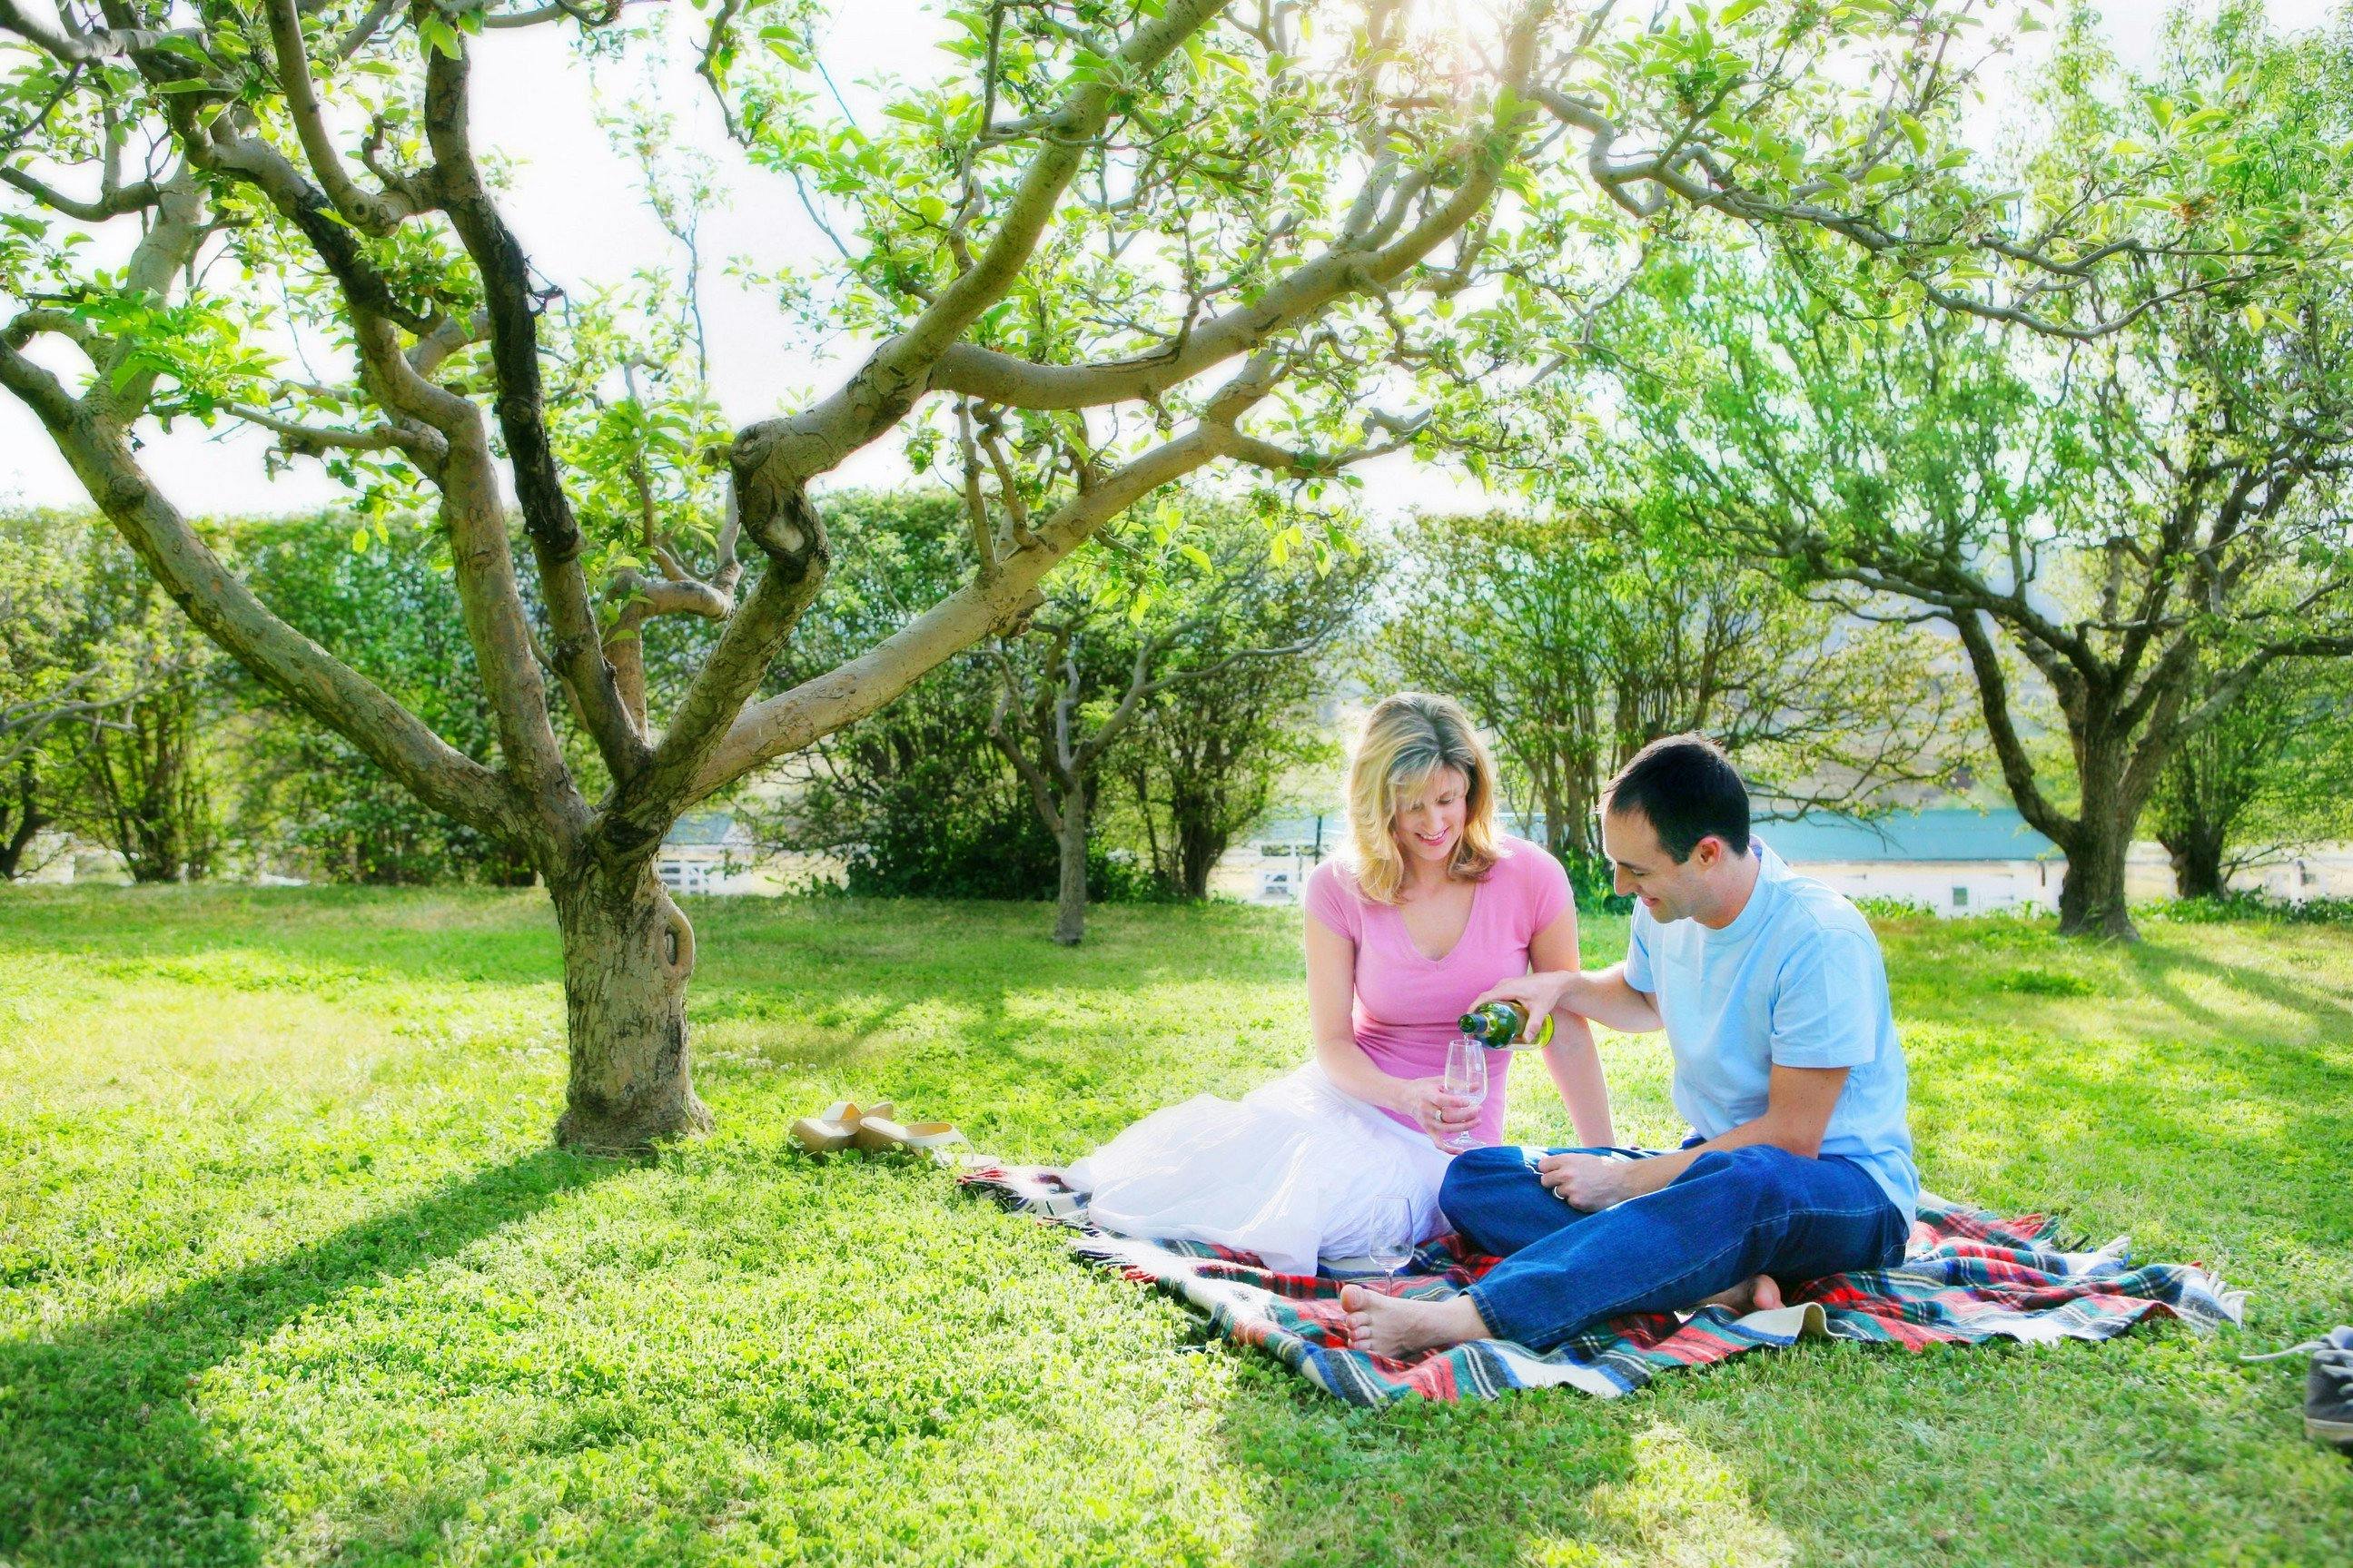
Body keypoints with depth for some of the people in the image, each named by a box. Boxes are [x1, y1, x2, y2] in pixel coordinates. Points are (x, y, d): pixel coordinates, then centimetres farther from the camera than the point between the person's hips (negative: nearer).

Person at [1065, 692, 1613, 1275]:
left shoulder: (1529, 877, -10)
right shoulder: (1340, 888, -7)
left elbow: (1566, 1031, -2)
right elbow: (1332, 1041, -7)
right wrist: (1406, 1094, -28)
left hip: (1441, 1142, -2)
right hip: (1351, 1096, 2)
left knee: (1297, 1217, -30)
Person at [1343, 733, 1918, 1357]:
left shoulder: (1821, 940, -22)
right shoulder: (1665, 910, 0)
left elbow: (1790, 1137, -19)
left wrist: (1625, 1179, -17)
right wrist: (1564, 987, 4)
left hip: (1849, 1190, -7)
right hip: (1713, 1165, 7)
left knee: (1751, 1177, -45)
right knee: (1473, 1179, -11)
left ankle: (1462, 1319, -54)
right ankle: (1720, 1281, -31)